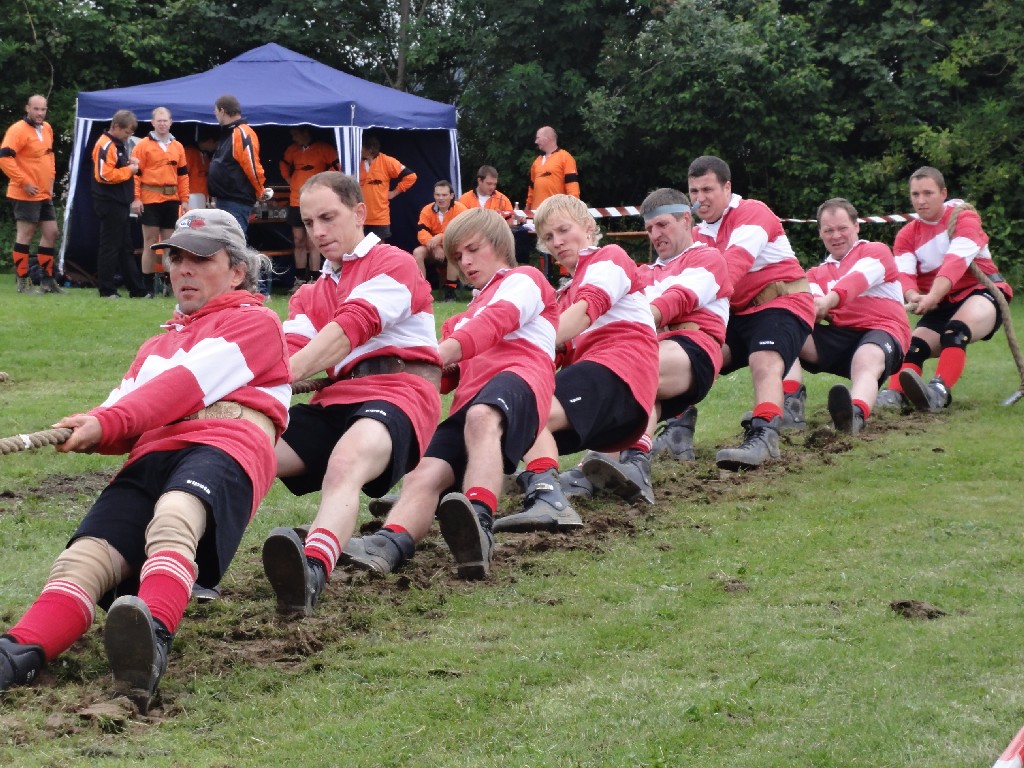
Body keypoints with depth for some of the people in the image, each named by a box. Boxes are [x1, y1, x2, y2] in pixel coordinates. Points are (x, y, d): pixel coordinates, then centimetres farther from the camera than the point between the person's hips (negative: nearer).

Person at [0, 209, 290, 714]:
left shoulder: (255, 322, 19)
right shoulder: (157, 346, 40)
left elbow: (190, 383, 0)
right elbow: (123, 420, 23)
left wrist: (108, 422, -11)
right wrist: (90, 432, -2)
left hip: (221, 448, -5)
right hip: (150, 457, 5)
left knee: (172, 520, -41)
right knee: (83, 558, -26)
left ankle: (152, 639, -67)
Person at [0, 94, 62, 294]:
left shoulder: (47, 129, 10)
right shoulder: (18, 130, -15)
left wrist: (51, 179, 15)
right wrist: (24, 182, -22)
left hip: (45, 195, 8)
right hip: (26, 195, -8)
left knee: (51, 233, 11)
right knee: (25, 234, -4)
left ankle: (47, 280, 20)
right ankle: (22, 282, 1)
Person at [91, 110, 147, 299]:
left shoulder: (119, 144, 17)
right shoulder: (106, 145, -15)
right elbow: (105, 175, -24)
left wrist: (130, 162, 7)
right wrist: (129, 170, -14)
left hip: (120, 203, 10)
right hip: (110, 203, -10)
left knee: (126, 248, 13)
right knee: (110, 246, -5)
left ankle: (137, 289, 17)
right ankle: (106, 290, -1)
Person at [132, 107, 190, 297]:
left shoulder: (177, 147, 13)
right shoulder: (143, 145, 0)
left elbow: (183, 174, 15)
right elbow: (135, 173, -4)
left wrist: (184, 199, 10)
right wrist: (136, 198, -12)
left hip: (171, 199, 4)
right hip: (150, 199, -4)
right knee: (150, 242, -2)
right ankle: (148, 285, 1)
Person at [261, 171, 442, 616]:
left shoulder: (393, 264, 7)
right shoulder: (309, 296, 27)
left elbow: (349, 329, -10)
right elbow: (287, 351, 7)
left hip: (397, 392, -7)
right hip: (337, 400, 7)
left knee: (345, 465, -40)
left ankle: (313, 571, -67)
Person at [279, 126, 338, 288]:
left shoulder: (323, 148, -5)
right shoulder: (292, 149, 10)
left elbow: (336, 166, -7)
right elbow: (284, 165, 27)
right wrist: (291, 183, 14)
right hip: (296, 202, 5)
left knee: (312, 243, -7)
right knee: (298, 242, 7)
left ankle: (314, 280, -4)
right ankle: (300, 280, 12)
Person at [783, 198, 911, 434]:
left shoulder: (876, 251, 13)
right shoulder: (816, 273, 26)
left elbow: (859, 278, -11)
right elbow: (811, 299, 1)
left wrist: (828, 300, -33)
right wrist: (812, 310, -28)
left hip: (880, 329, -5)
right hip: (838, 337, 5)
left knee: (866, 360, -39)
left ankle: (855, 415, -73)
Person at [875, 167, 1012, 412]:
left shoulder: (964, 218, -9)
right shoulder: (907, 235, 6)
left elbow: (956, 261, -25)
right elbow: (903, 272, -10)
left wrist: (933, 297, -40)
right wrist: (913, 296, -34)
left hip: (980, 293, -6)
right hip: (941, 306, 6)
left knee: (955, 331, -35)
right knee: (913, 345, -18)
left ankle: (939, 392, -52)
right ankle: (895, 394, -36)